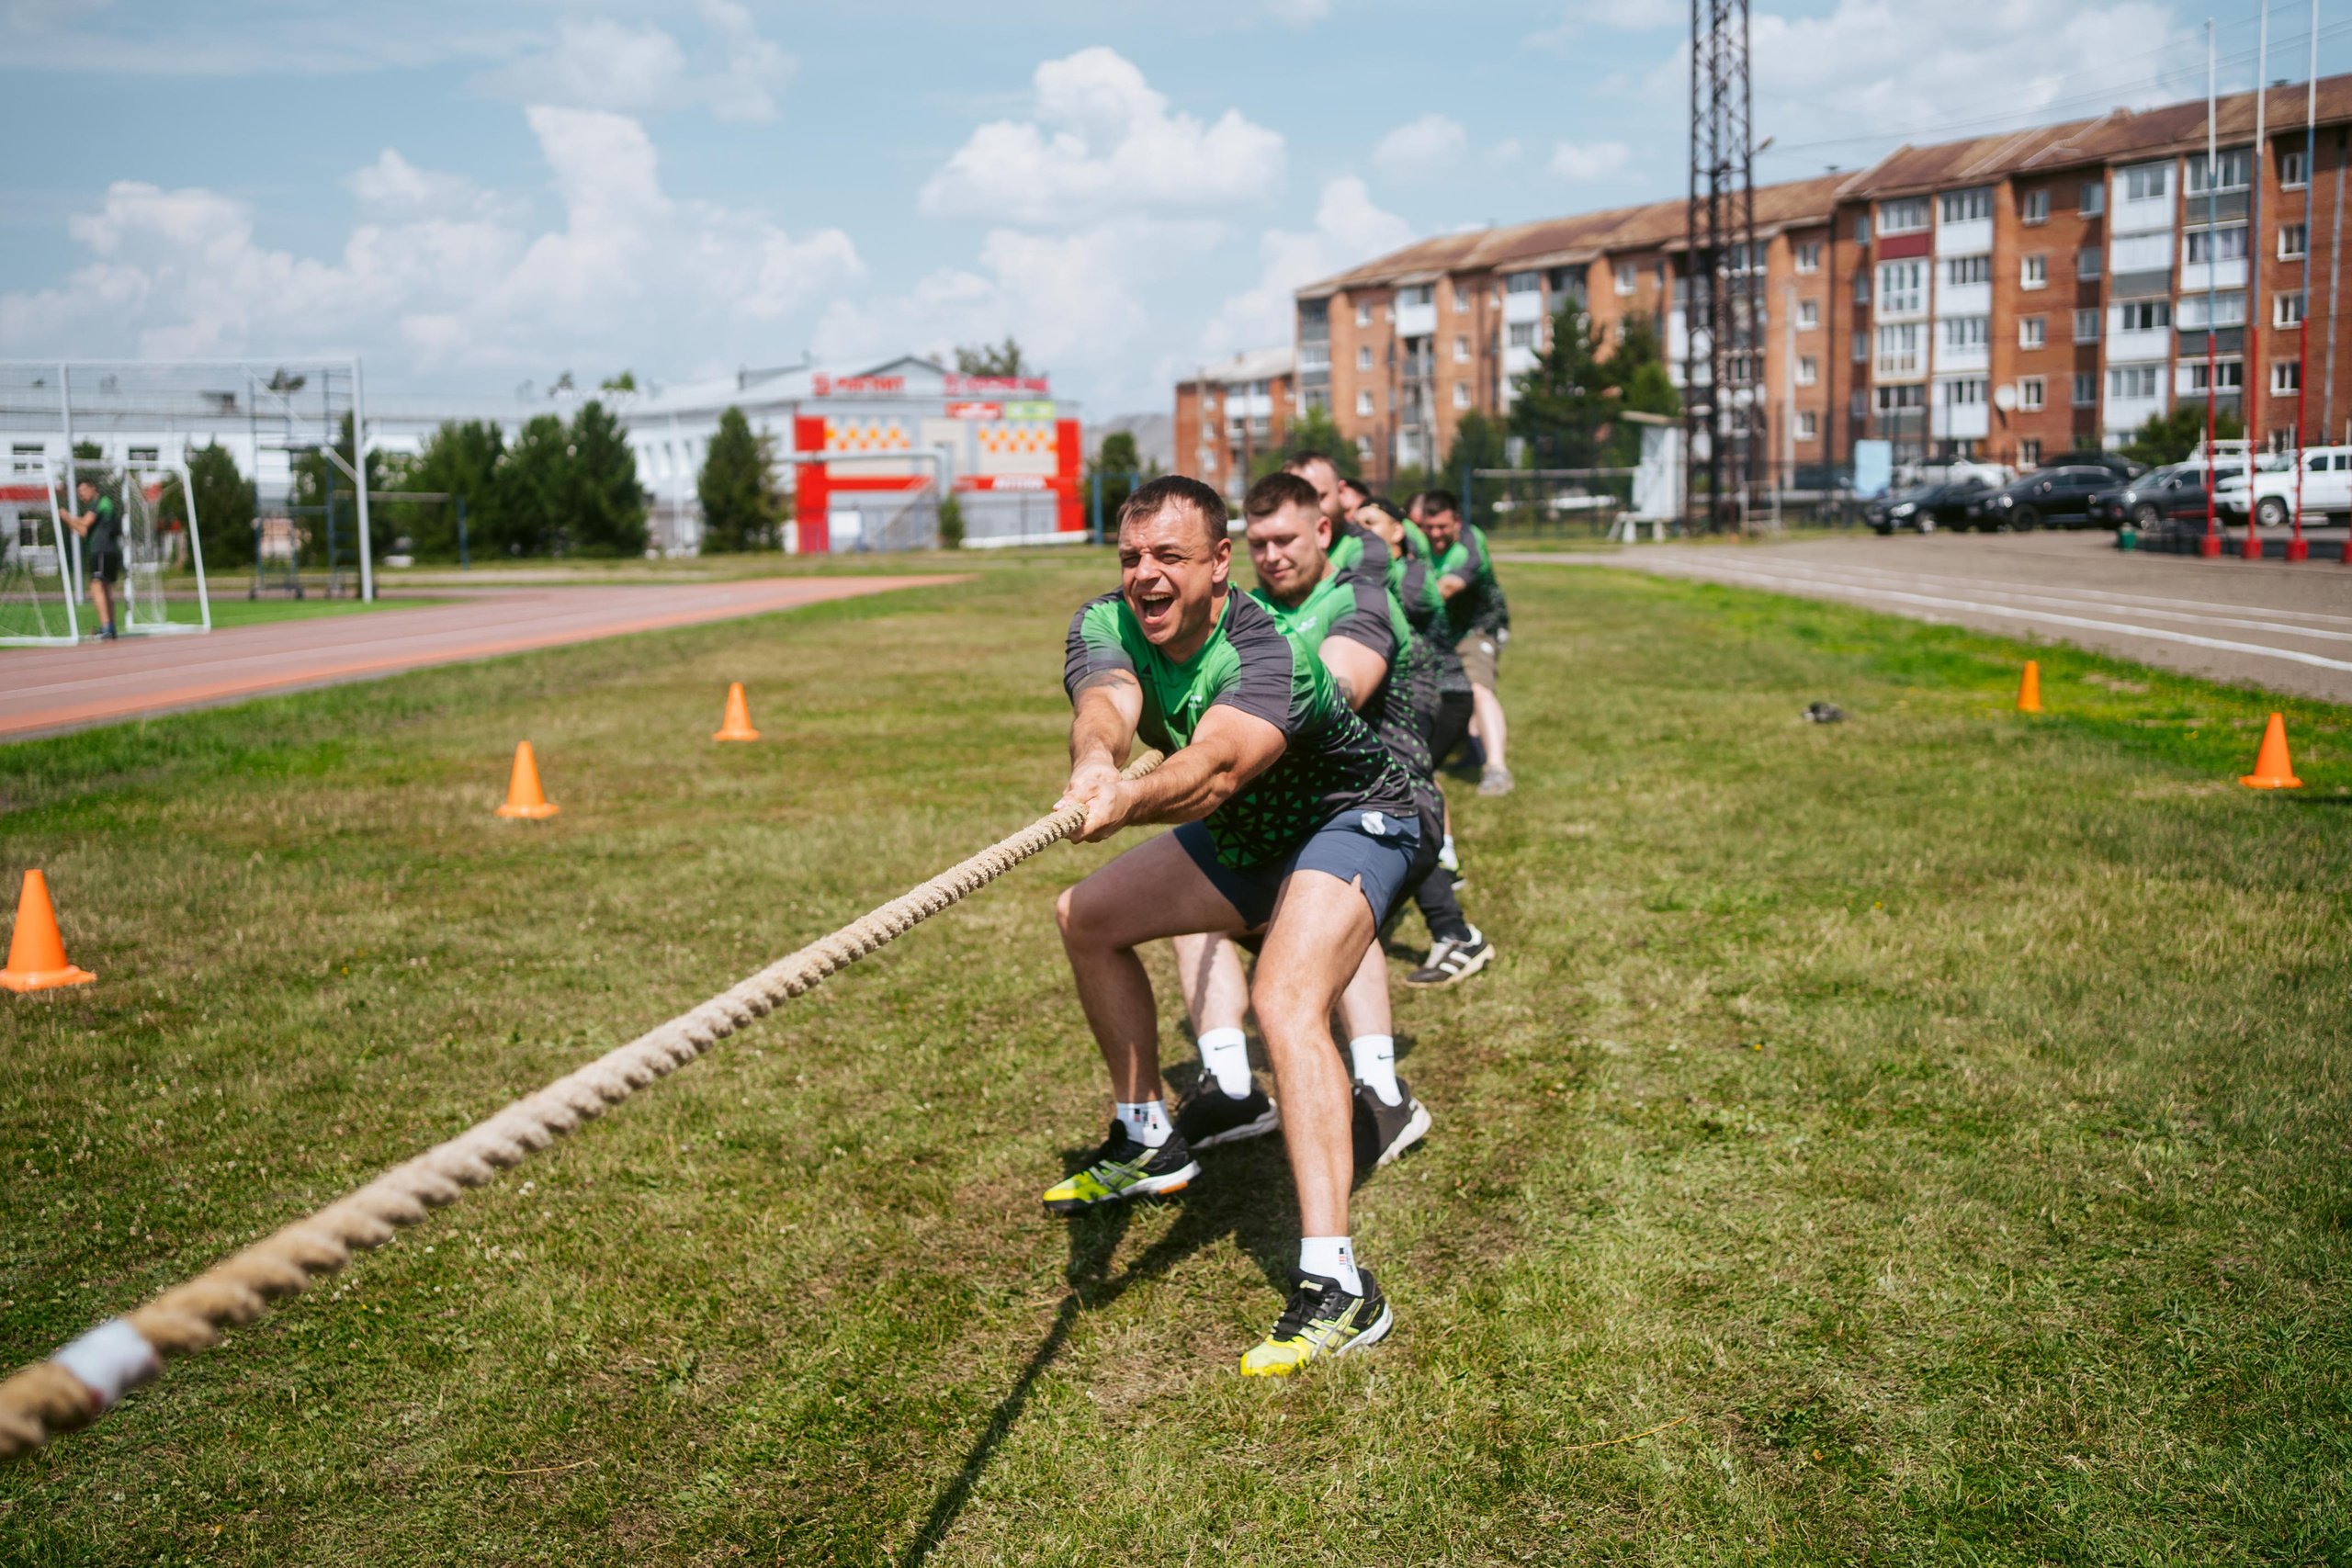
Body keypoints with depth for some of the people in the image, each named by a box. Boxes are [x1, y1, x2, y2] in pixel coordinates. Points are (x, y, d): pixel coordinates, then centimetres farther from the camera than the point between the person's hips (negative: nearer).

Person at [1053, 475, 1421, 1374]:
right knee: (1086, 918, 12)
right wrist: (1096, 759, -62)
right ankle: (1148, 1142, 27)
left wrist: (1128, 805, -73)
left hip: (1349, 825, -8)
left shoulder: (1266, 657, -34)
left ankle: (1337, 1287, -34)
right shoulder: (1104, 626, -15)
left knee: (1286, 1005, -31)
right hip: (1248, 833, 8)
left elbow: (1214, 766, -53)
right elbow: (1104, 703, -37)